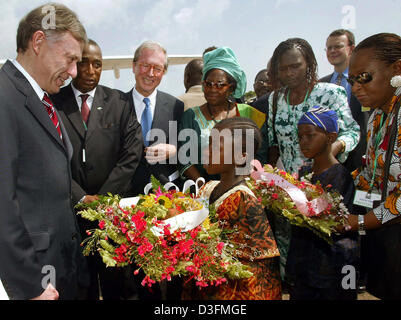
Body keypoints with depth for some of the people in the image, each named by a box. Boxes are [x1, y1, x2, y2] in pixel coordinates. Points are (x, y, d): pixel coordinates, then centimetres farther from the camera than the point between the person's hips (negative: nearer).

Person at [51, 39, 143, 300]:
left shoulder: (118, 102, 1)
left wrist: (103, 198, -9)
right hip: (71, 207, 0)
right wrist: (81, 197, -12)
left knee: (113, 276, 10)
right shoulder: (53, 103, 0)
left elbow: (131, 154, -4)